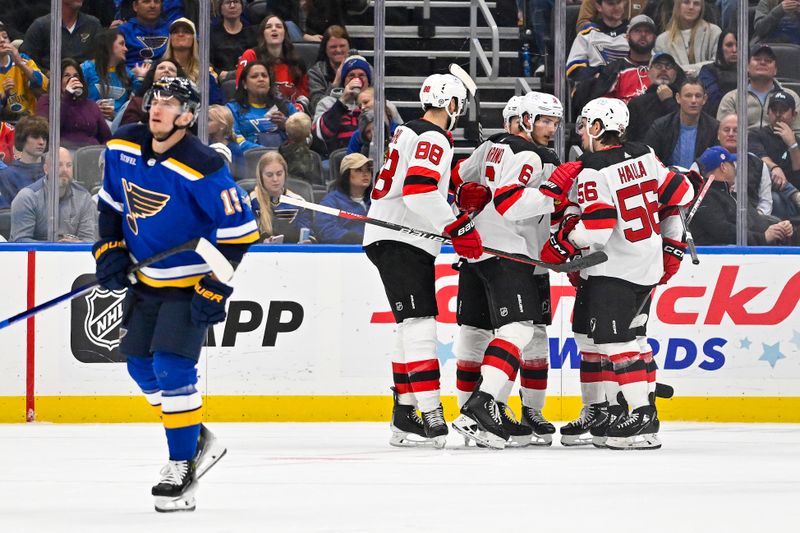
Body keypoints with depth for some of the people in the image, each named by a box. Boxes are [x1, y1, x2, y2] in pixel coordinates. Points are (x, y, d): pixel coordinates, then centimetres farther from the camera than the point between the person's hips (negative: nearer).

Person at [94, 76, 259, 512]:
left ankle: (183, 468, -9)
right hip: (146, 276, 8)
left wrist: (216, 288, -21)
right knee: (141, 366, 13)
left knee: (172, 369, -16)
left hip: (191, 284, -8)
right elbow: (111, 201, 13)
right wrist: (110, 250, 2)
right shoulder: (122, 148, -5)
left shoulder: (202, 169, -25)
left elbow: (240, 229, -20)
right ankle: (199, 441, 30)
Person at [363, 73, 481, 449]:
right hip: (399, 244, -10)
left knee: (413, 329, 13)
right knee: (420, 325, -16)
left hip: (393, 240, 10)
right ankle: (431, 416, -23)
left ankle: (404, 416, 16)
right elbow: (419, 190, -26)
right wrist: (458, 228, -23)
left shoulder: (410, 133, 19)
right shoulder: (434, 139, -13)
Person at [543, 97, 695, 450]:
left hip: (615, 270, -9)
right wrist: (673, 246, 20)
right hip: (649, 264, 9)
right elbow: (679, 193, 12)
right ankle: (600, 411, 22)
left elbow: (594, 229, -23)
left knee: (612, 338, -12)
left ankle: (644, 418, -19)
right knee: (589, 333, 17)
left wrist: (559, 246, -6)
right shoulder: (644, 156, 7)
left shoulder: (594, 172, -17)